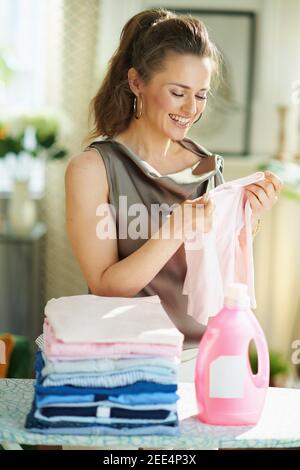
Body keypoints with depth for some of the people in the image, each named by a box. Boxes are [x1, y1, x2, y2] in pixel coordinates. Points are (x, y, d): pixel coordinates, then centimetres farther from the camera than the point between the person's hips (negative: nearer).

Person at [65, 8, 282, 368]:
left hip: (204, 355, 4)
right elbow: (104, 287, -10)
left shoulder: (209, 166, 7)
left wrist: (247, 222, -8)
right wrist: (175, 231, -23)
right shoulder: (92, 168, -6)